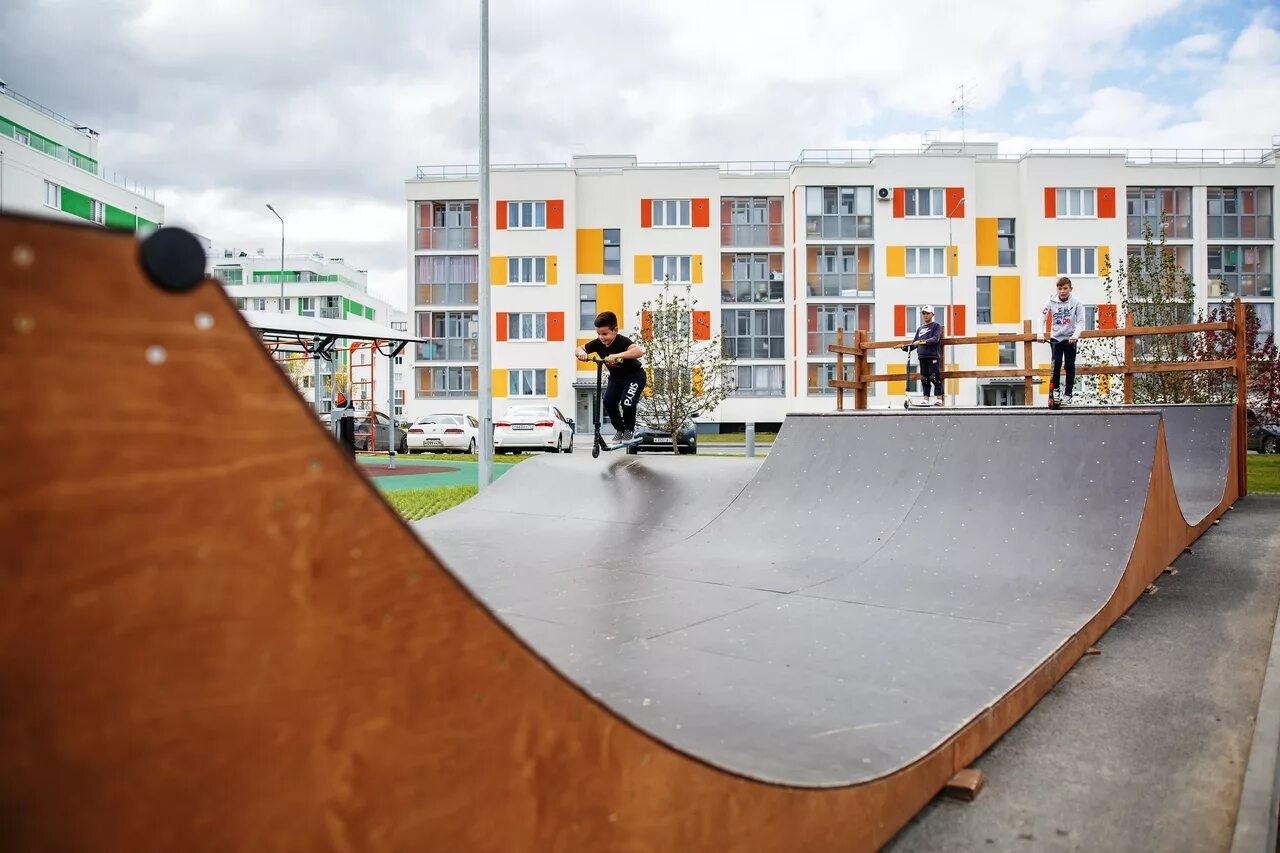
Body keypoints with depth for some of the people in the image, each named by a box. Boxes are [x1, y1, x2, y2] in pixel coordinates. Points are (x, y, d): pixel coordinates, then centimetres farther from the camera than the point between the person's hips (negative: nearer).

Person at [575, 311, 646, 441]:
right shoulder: (598, 343, -16)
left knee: (627, 402, -24)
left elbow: (639, 351, -51)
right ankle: (620, 429, 11)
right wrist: (581, 353, -31)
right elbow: (579, 348, -5)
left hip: (634, 376, -6)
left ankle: (629, 429, 6)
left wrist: (618, 356, -64)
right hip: (615, 377, 6)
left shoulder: (623, 341, -33)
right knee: (608, 402, -14)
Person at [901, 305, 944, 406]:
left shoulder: (936, 326, 4)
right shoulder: (920, 329, 21)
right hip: (922, 356, 6)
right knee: (924, 378, 5)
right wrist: (904, 347, 5)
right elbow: (914, 343, 22)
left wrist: (924, 342, -26)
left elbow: (935, 339, -13)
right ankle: (926, 399, 8)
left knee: (934, 377, -11)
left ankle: (940, 399, -10)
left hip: (933, 355, -6)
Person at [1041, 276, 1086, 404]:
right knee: (1056, 363, -8)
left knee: (1070, 366, 2)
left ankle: (1068, 394, 8)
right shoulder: (1052, 301, -7)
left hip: (1069, 338, 0)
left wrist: (1075, 335, -21)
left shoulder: (1076, 302, -9)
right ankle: (1054, 389, 8)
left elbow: (1080, 321, -8)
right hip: (1055, 337, 1)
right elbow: (1043, 318, -5)